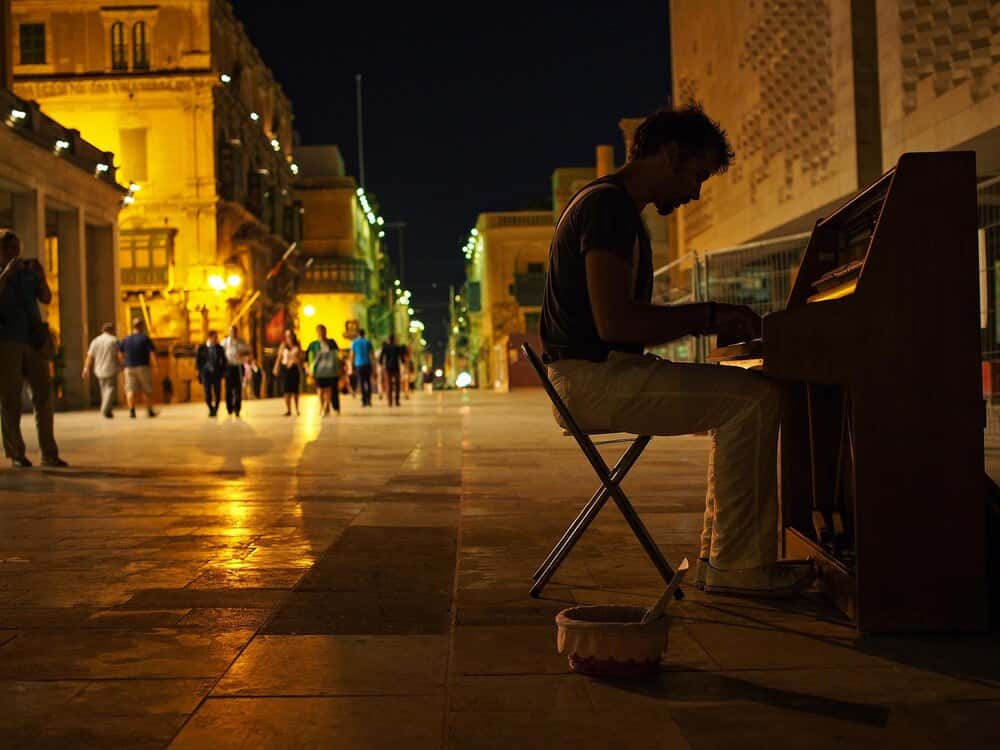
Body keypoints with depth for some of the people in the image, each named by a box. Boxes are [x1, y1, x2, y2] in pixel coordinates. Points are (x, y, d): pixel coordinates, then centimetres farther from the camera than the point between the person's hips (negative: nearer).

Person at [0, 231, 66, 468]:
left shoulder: (28, 271, 13)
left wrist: (42, 276, -11)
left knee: (44, 395, -2)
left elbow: (46, 298, 4)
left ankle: (49, 454, 1)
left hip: (34, 340, 3)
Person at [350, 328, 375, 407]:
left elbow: (352, 355, 0)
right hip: (367, 364, 1)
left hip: (358, 365, -1)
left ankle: (364, 401, -3)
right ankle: (369, 400, 2)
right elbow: (372, 354, 2)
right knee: (368, 382, 11)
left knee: (361, 383, 2)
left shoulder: (354, 342, 2)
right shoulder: (367, 342, 3)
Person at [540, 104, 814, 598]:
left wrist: (708, 321, 9)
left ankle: (718, 551, 9)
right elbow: (614, 321, -24)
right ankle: (736, 565, -11)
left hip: (610, 371, 11)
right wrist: (707, 315, -12)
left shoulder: (616, 206, 21)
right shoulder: (607, 205, -13)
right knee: (755, 400, -16)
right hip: (592, 377, -11)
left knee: (745, 398, 13)